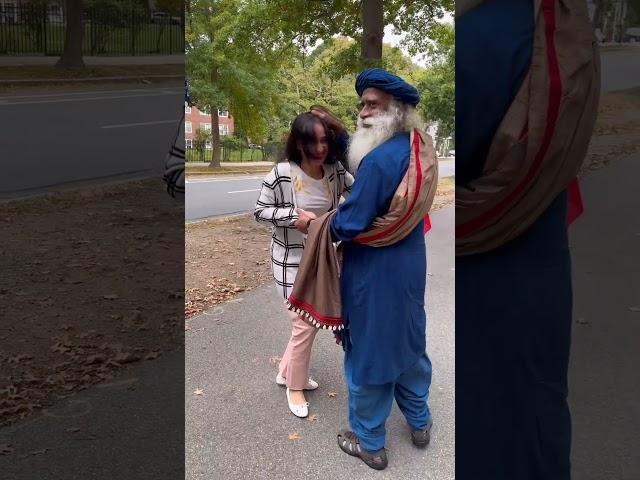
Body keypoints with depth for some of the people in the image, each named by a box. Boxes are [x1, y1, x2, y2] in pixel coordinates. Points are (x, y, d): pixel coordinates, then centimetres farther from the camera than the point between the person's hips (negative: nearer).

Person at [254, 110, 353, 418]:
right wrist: (294, 217, -24)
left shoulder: (336, 172, -6)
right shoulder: (281, 174, -19)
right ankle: (295, 387, 24)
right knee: (304, 326, 0)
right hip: (291, 261, -6)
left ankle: (286, 372, 40)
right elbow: (260, 212, -11)